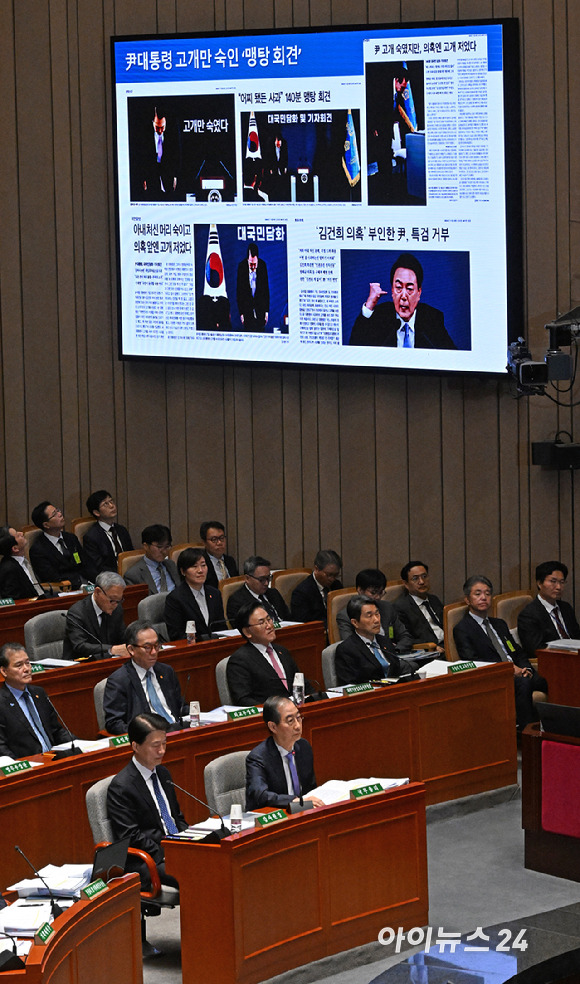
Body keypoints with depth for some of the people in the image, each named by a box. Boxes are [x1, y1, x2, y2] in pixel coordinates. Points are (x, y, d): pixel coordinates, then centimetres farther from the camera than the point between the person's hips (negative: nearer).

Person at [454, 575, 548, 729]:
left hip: (517, 674, 6)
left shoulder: (500, 624, 29)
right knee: (523, 683, -37)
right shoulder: (462, 629, 6)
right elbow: (471, 663, -8)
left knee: (547, 681, -25)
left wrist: (526, 669, 0)